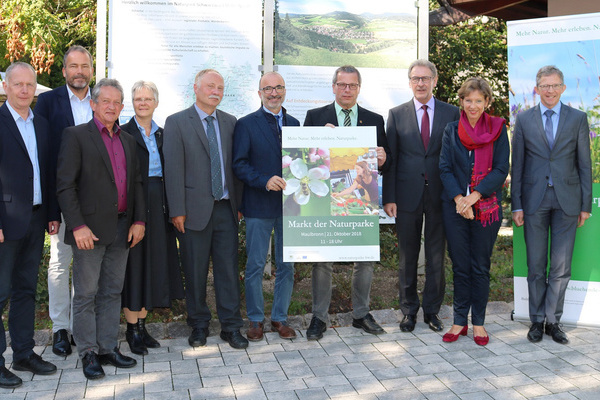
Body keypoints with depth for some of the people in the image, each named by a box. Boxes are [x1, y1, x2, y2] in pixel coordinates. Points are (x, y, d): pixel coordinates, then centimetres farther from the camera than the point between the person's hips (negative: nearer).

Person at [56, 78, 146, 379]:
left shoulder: (127, 140, 16)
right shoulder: (75, 136, -2)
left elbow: (136, 183, 17)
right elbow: (65, 185, -9)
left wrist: (139, 220, 6)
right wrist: (78, 226, -16)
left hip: (121, 229, 6)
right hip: (90, 229, -5)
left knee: (112, 292, 11)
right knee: (86, 294, 2)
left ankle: (108, 348, 20)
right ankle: (88, 354, 11)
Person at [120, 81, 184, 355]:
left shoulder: (162, 134, 13)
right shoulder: (123, 133, -3)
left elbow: (168, 172, 13)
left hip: (158, 206, 6)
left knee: (152, 264, 9)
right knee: (133, 264, -1)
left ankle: (142, 325, 21)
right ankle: (132, 330, 10)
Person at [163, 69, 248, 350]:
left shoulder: (230, 122, 11)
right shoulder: (176, 123, -1)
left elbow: (235, 164, 12)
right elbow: (173, 169, -6)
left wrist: (238, 201, 8)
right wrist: (177, 211, -10)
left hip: (226, 208, 3)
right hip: (195, 209, -3)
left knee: (229, 268, 4)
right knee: (195, 271, 7)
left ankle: (231, 327, 14)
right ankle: (199, 325, 22)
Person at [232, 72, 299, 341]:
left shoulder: (294, 123, 11)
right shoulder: (246, 124, -1)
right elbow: (239, 165, -7)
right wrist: (264, 181, -20)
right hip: (259, 207, -3)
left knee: (287, 265, 9)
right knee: (255, 265, 4)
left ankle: (280, 318, 23)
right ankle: (255, 320, 19)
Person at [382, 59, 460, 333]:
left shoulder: (451, 113, 5)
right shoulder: (397, 114, 5)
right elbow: (390, 159, 2)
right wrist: (389, 197, -4)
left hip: (440, 195, 0)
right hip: (407, 195, 0)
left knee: (436, 256, 7)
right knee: (407, 256, 8)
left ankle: (432, 310, 21)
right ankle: (409, 310, 21)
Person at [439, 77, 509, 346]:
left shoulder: (498, 129, 2)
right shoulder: (451, 130, 6)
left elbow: (501, 170, -5)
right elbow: (445, 168, 0)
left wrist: (475, 196, -16)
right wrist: (459, 198, -14)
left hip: (487, 206, -1)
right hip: (455, 207, 1)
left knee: (481, 266, 6)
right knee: (460, 265, 7)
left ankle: (478, 322, 18)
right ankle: (460, 321, 18)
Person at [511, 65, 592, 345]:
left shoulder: (578, 118, 5)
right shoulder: (524, 119, 5)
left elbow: (584, 164, 5)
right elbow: (517, 165, 4)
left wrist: (586, 205, 1)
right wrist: (516, 204, -1)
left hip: (566, 199, 0)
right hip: (534, 200, 0)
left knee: (561, 267, 3)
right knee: (536, 266, 6)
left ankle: (553, 320, 16)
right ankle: (537, 320, 18)